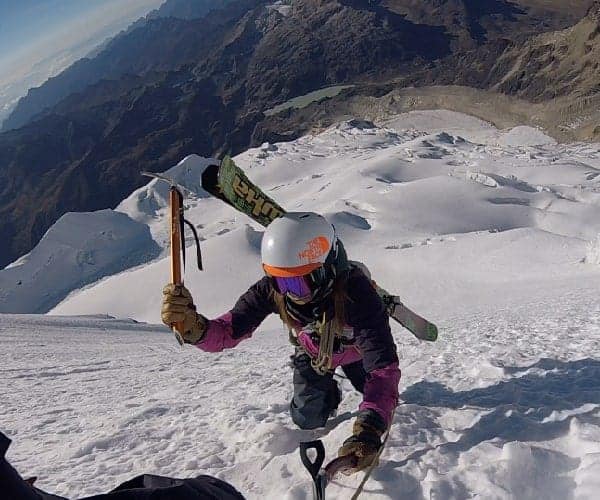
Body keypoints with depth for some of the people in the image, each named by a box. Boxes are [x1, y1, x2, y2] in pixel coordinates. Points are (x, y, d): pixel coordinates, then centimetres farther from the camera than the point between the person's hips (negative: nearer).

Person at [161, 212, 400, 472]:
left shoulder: (356, 292, -47)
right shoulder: (272, 289, -37)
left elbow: (383, 366, -53)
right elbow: (226, 333, -37)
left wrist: (368, 432, -69)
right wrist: (191, 324, -61)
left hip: (356, 351, -2)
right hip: (313, 353, 2)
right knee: (308, 420, 4)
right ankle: (330, 394, 37)